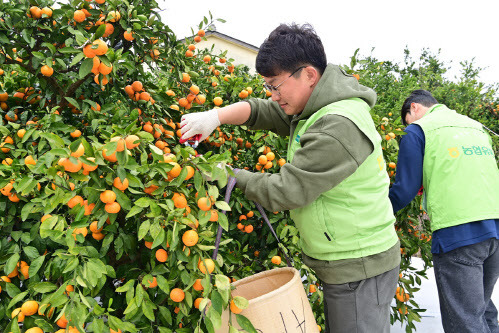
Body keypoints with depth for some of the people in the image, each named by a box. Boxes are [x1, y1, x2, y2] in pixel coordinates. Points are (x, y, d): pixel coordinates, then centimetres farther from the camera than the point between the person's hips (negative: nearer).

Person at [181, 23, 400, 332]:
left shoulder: (341, 127, -26)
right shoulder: (316, 109, 7)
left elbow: (287, 191, -23)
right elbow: (262, 110, 8)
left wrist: (232, 176, -10)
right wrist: (216, 116, -10)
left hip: (360, 269, -9)